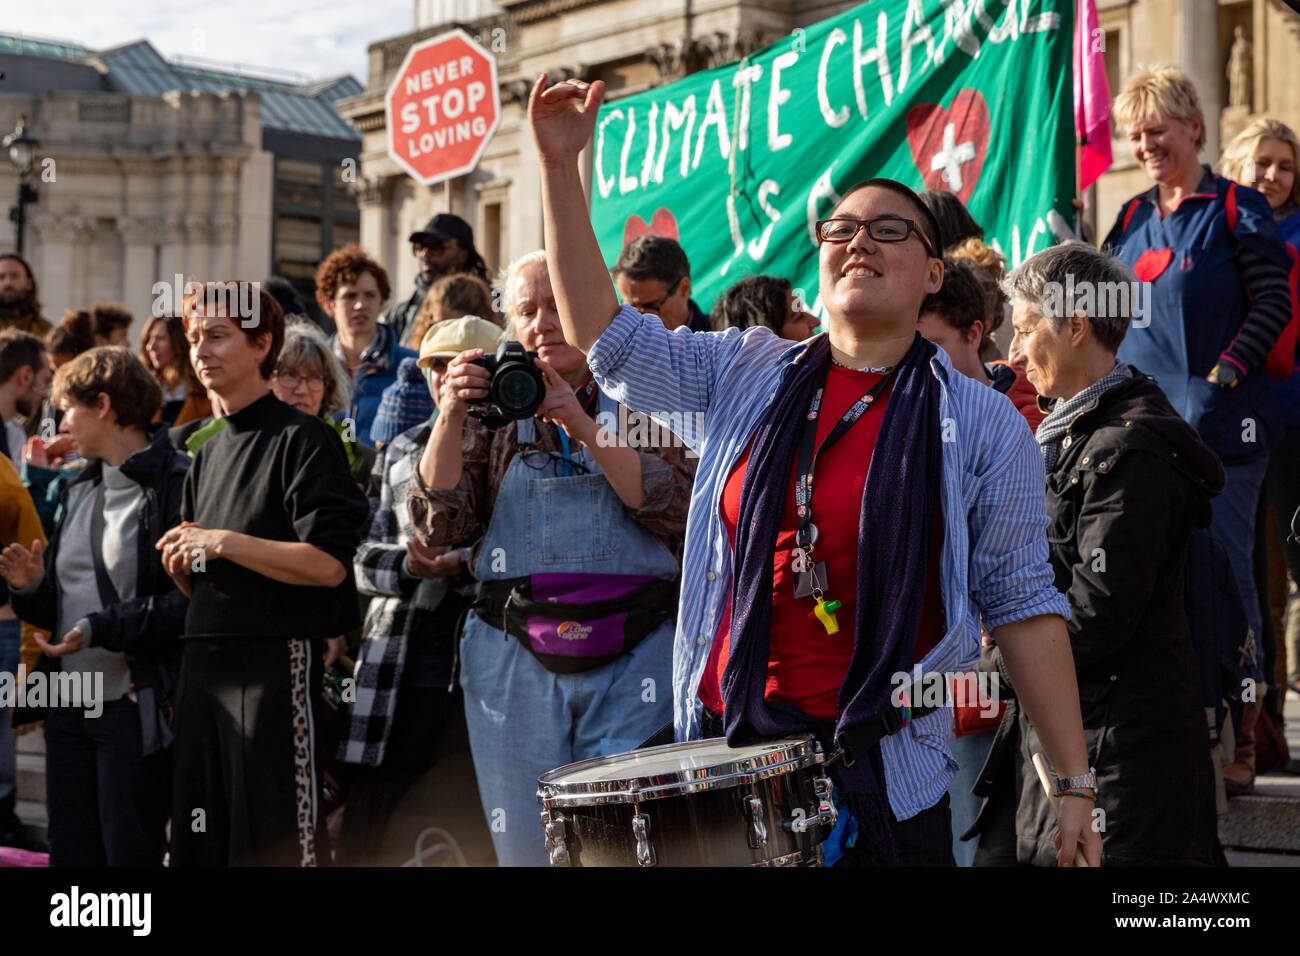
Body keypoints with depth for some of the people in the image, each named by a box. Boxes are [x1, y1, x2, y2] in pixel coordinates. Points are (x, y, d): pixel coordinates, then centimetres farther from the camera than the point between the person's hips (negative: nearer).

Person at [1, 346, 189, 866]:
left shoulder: (176, 486, -10)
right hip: (69, 706, 8)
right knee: (70, 852, 11)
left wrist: (99, 628, -22)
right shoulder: (79, 491, 17)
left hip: (136, 707, -8)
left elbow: (188, 603, -19)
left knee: (130, 852, -1)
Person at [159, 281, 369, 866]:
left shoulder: (301, 439, -6)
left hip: (278, 665, -8)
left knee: (278, 844, -7)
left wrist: (224, 542, -13)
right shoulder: (207, 455, 19)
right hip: (204, 664, 8)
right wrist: (180, 563, 3)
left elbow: (329, 563, -17)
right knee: (200, 845, 9)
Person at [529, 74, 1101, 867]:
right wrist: (560, 168, 0)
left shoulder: (984, 427, -1)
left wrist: (1076, 783, -7)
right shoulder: (746, 377, 9)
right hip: (725, 744, 3)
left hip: (884, 777, -3)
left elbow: (1024, 608, -3)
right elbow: (601, 331, 7)